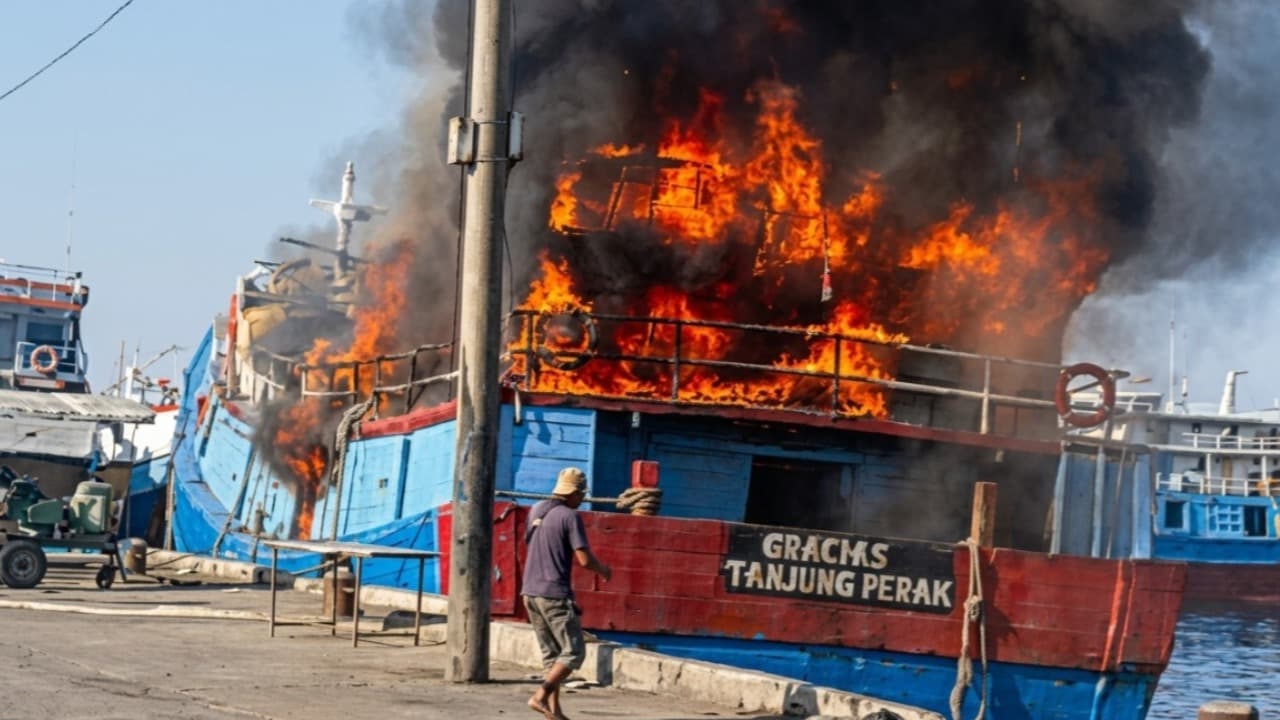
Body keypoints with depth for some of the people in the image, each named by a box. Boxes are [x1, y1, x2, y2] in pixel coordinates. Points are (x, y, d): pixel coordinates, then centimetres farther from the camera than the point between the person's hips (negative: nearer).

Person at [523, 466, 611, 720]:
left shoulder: (536, 511, 11)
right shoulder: (570, 516, -12)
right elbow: (585, 559, -15)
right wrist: (604, 570, 4)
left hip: (531, 592, 8)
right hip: (555, 594, -8)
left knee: (551, 654, 13)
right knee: (573, 653, -2)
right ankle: (540, 696, -14)